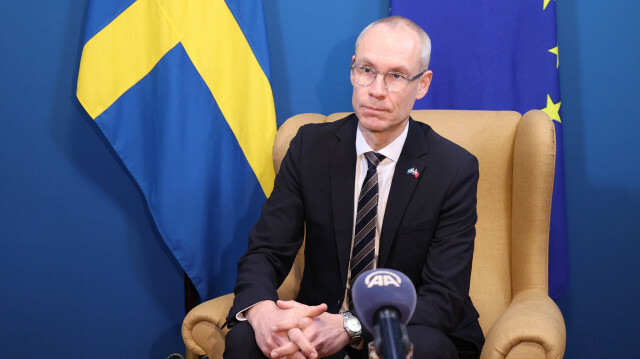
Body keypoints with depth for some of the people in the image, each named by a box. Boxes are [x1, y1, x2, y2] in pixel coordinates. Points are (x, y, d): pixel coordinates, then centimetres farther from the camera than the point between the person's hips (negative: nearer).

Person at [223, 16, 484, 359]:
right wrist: (262, 311, -29)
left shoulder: (455, 170, -9)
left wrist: (348, 327, -31)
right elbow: (264, 251, -3)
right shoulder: (310, 146, 0)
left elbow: (445, 297, -15)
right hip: (318, 321, 2)